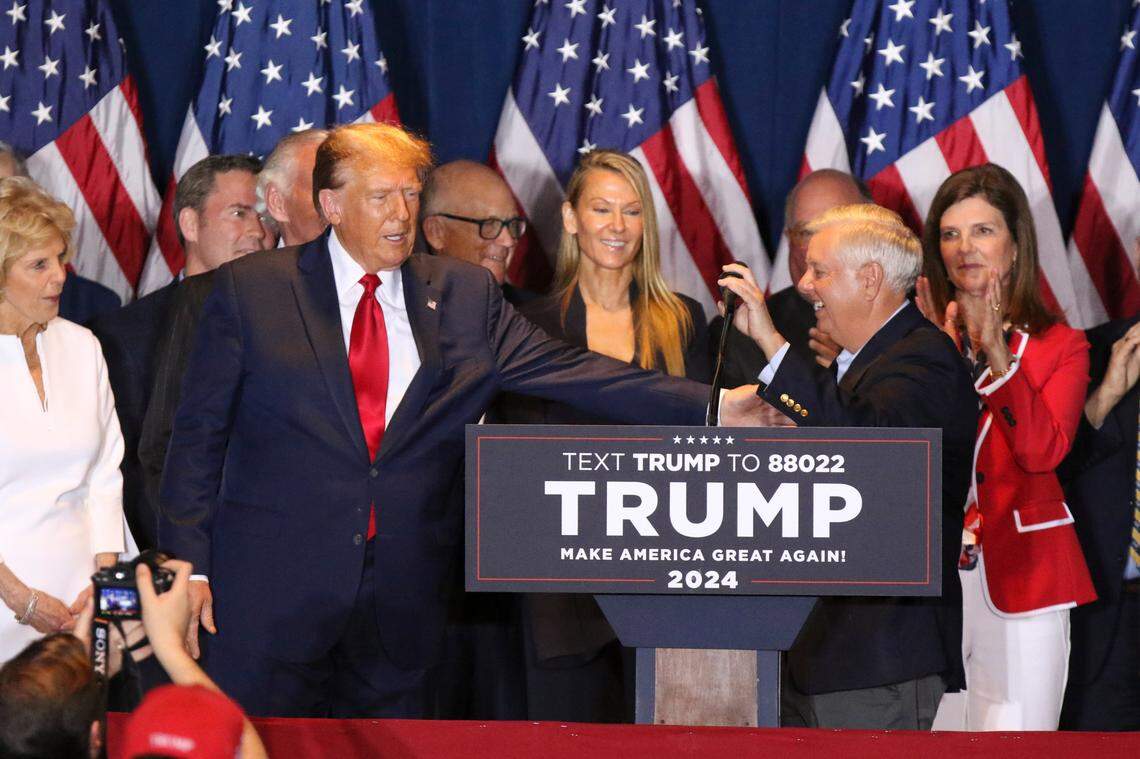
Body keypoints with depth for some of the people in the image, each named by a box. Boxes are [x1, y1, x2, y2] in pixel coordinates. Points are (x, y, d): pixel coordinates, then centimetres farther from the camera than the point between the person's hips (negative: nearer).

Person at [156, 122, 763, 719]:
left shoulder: (464, 297, 7)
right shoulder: (251, 290, 1)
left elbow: (569, 372, 1)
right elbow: (199, 435, 2)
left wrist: (712, 408, -9)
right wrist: (189, 565, -6)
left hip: (400, 601, 2)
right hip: (271, 596, -2)